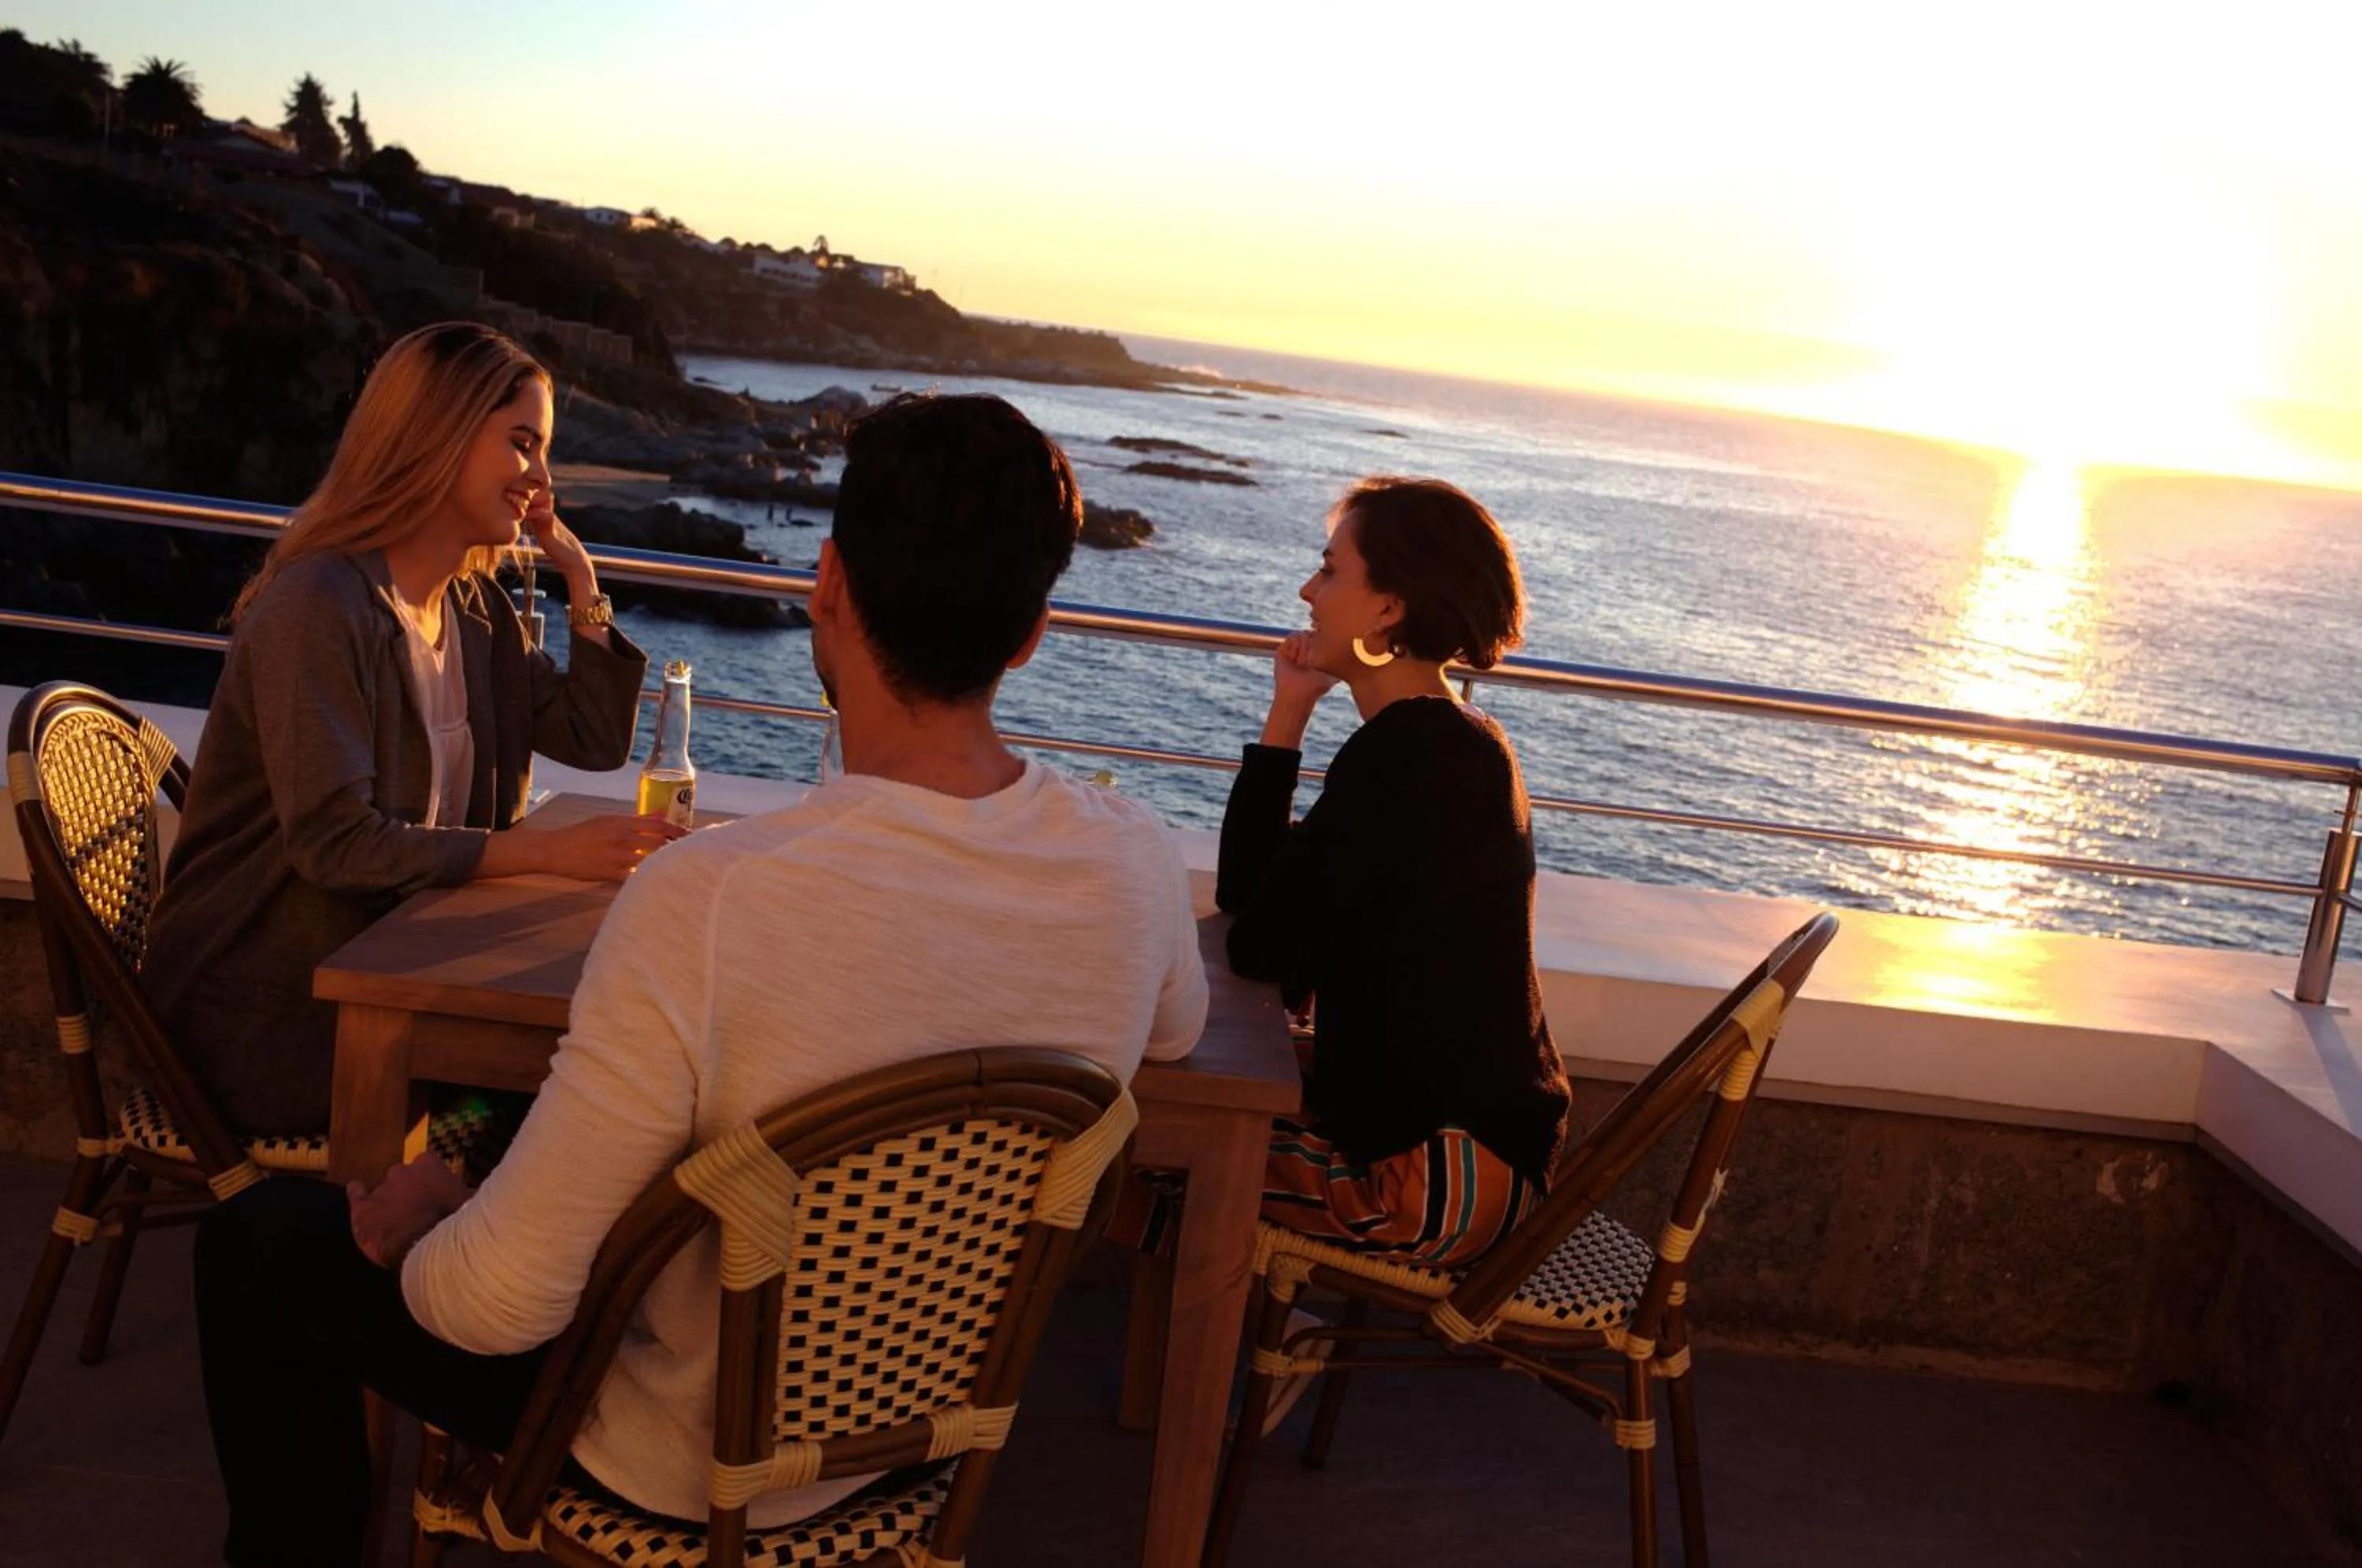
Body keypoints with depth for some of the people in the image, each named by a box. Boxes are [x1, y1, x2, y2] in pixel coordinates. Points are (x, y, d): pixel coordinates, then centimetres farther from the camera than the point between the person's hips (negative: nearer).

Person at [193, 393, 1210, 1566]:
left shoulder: (705, 903, -37)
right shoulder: (1137, 867, -19)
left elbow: (499, 1302, -29)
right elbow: (1174, 1033, 6)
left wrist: (402, 1226, -8)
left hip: (700, 1469, -6)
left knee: (255, 1240, 11)